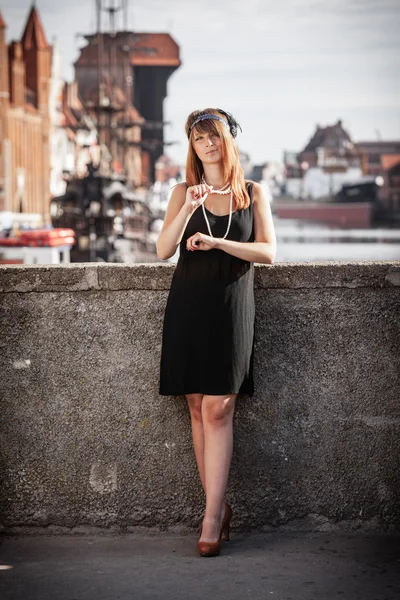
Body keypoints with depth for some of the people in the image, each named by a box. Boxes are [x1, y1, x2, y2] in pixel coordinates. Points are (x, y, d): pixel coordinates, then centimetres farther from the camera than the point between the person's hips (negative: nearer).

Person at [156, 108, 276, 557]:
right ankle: (218, 506, 11)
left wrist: (217, 242, -14)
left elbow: (268, 252, -2)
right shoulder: (184, 192, 10)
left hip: (231, 305, -2)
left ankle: (212, 518, -10)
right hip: (188, 304, 2)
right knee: (198, 408, 2)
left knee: (217, 409, -10)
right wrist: (189, 209, -17)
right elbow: (163, 250, -2)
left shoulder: (253, 194, 8)